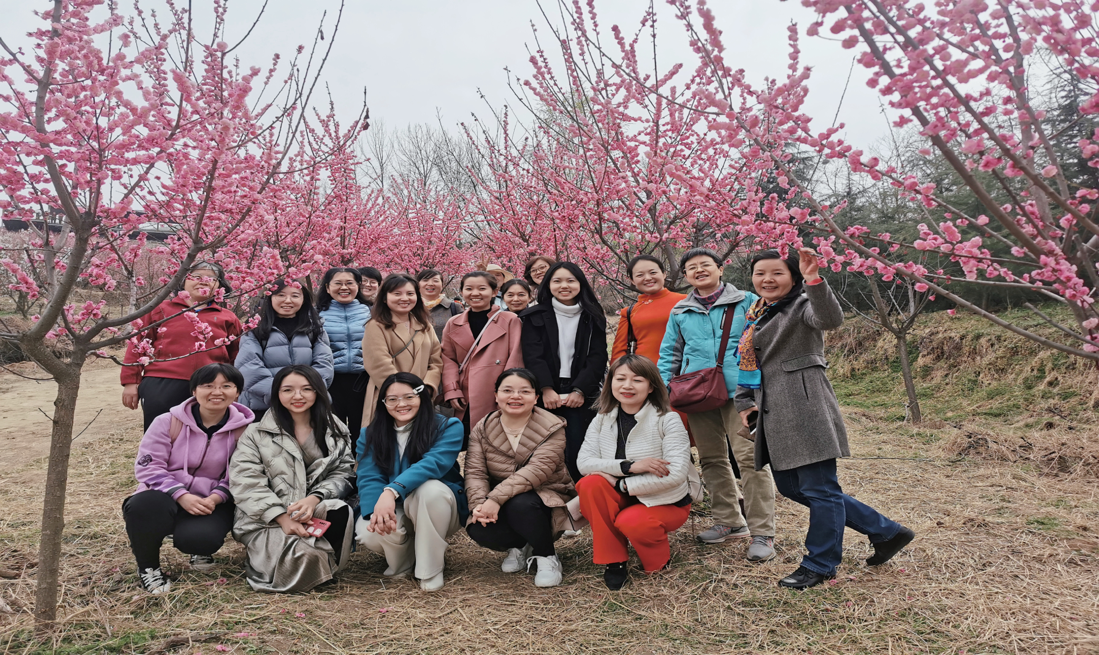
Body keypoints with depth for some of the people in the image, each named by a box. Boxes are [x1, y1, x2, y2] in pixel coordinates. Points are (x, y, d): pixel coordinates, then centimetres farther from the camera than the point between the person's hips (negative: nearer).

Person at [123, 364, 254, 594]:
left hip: (212, 504, 0)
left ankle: (200, 550, 13)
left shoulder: (243, 429, -4)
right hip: (166, 497, 1)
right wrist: (182, 495, -21)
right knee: (144, 506, -35)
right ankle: (148, 567, -2)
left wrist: (215, 498, -23)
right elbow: (148, 466, -7)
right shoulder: (168, 422, -4)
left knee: (201, 537, -33)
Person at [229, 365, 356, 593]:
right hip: (266, 520, -2)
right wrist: (282, 518, -20)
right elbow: (246, 483, -5)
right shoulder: (257, 434, 6)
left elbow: (343, 473, 2)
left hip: (317, 510, 2)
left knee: (341, 511, -33)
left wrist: (315, 498, -20)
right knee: (303, 555, -31)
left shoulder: (336, 431, 11)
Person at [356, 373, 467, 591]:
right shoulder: (370, 435, 2)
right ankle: (403, 560, 7)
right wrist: (377, 510, -35)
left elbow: (433, 463, -27)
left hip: (436, 510, -2)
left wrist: (392, 491, -43)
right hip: (393, 514, 2)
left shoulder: (448, 427, -9)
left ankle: (430, 570, -15)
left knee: (430, 488, -35)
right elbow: (369, 479, -11)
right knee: (369, 534, -30)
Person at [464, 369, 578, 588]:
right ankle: (519, 546, 6)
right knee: (477, 528, -28)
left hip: (545, 499, -3)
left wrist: (496, 498, -36)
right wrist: (480, 503, -31)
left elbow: (537, 470, -26)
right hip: (499, 507, 3)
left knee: (520, 504, -36)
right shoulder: (482, 429, 1)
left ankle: (547, 556, -7)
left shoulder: (552, 428, -11)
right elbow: (474, 471, -9)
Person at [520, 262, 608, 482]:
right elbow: (532, 355, -2)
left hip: (581, 396, 1)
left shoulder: (593, 318, 10)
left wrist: (580, 390, -10)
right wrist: (546, 388, -14)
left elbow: (597, 357, 3)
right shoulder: (535, 316, 8)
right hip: (546, 396, 0)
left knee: (577, 451, -8)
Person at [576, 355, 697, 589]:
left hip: (666, 501, -3)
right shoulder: (602, 420, -3)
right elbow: (583, 461, -14)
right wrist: (629, 466, -29)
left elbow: (676, 473, -24)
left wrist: (621, 484, -23)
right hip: (622, 499, 4)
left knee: (631, 521, -33)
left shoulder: (668, 420, -16)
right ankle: (614, 561, -11)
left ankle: (659, 560, 3)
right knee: (589, 484, -25)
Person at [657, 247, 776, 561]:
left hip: (739, 391, -4)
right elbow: (669, 353, 19)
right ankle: (730, 521, 27)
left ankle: (762, 533, -4)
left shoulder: (746, 302, 5)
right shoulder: (680, 312, 14)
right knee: (712, 459, 12)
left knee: (751, 457, -11)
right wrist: (664, 388, 7)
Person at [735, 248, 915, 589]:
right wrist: (744, 402, 13)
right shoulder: (756, 315, 18)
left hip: (805, 407, -10)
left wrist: (814, 280, -44)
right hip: (775, 414, 10)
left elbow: (830, 319, -31)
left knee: (819, 487, -2)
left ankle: (820, 565, 16)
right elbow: (747, 363, 24)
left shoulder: (802, 305, -7)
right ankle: (886, 531, 26)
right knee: (789, 485, 14)